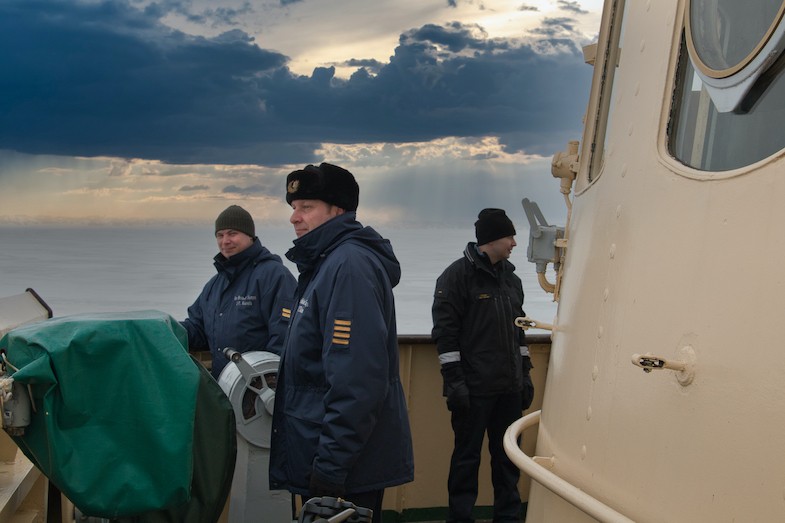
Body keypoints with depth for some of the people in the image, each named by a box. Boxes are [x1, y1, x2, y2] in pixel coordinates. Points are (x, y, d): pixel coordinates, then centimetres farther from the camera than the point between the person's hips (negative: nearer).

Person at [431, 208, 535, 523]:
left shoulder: (511, 278, 14)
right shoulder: (458, 275, -7)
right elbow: (445, 331, -12)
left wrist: (525, 374, 16)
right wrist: (454, 380, -16)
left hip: (510, 387, 6)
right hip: (474, 388, -6)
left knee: (508, 455, 12)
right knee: (467, 457, 2)